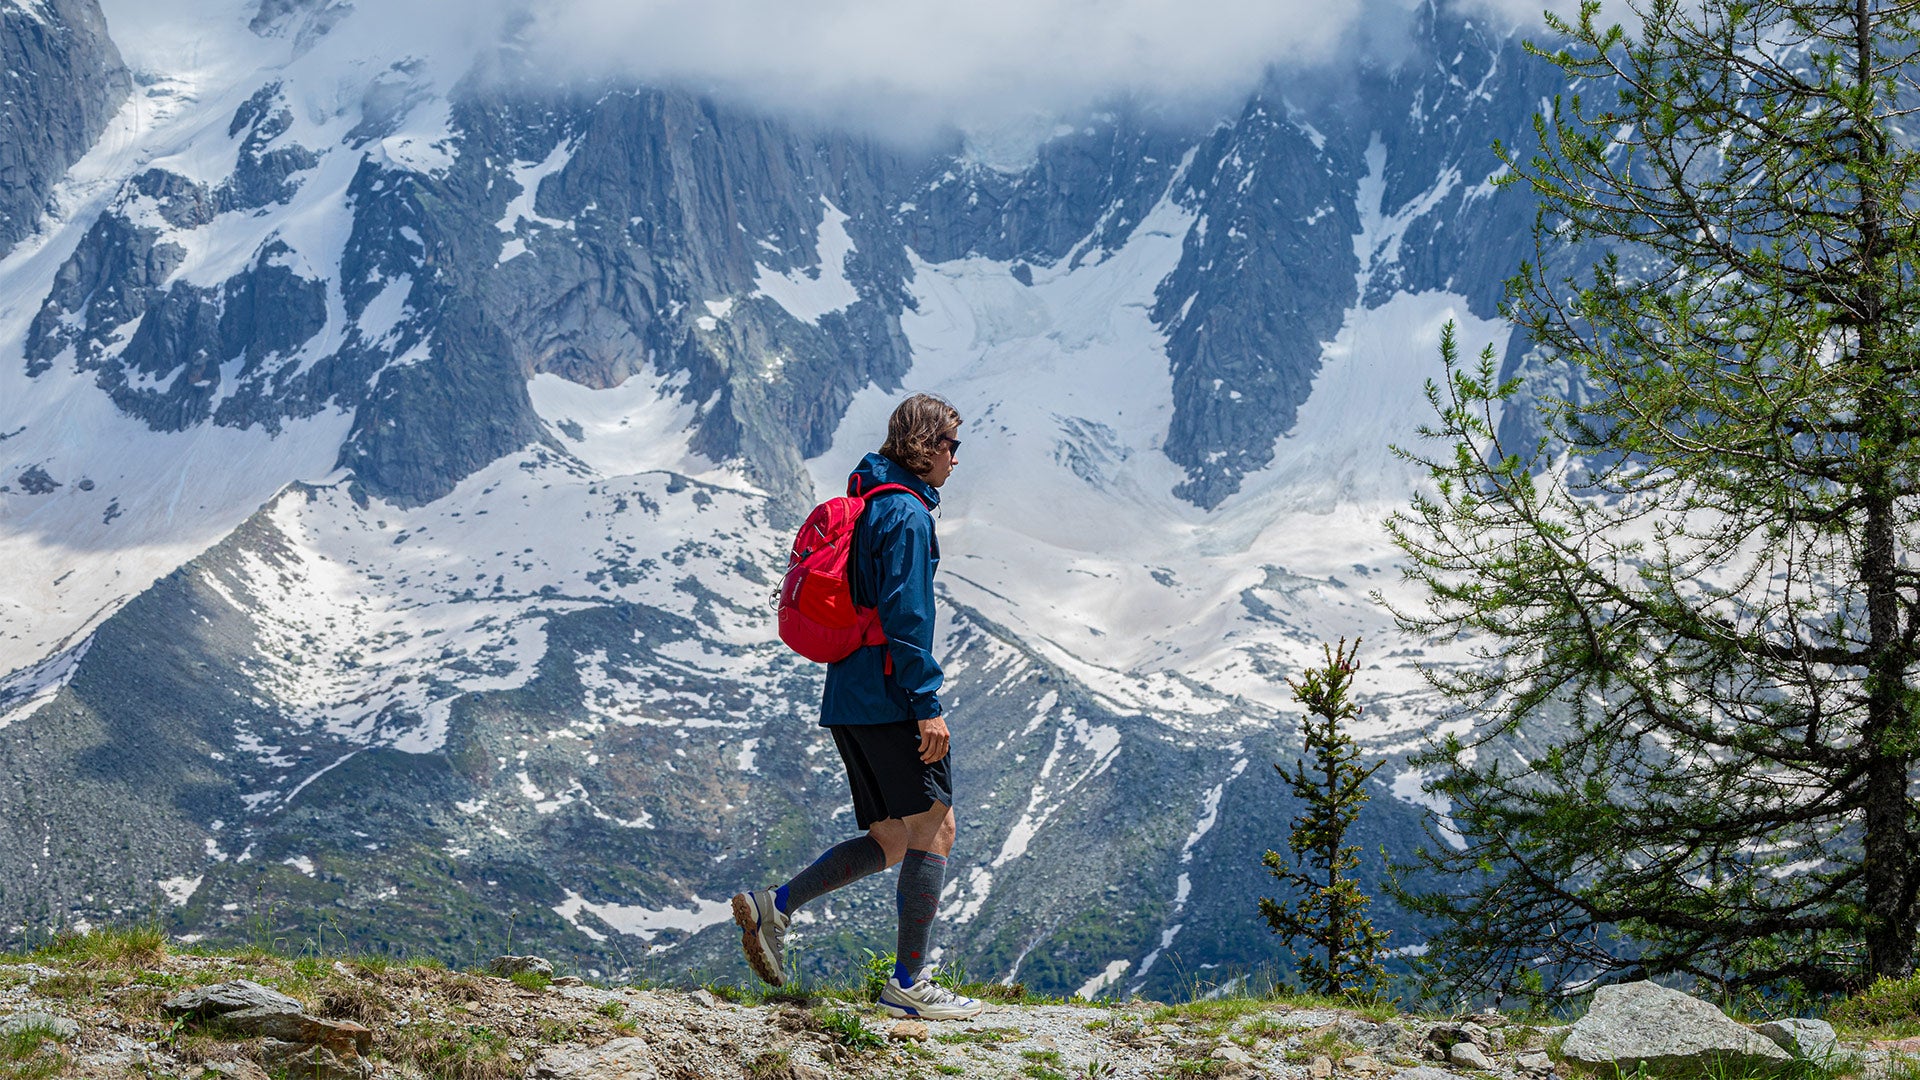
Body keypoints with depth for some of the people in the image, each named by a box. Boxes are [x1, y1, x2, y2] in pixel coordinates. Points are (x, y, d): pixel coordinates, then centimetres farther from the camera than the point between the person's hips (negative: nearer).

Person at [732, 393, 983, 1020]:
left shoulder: (868, 507, 19)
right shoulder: (906, 513, -11)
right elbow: (904, 616, -19)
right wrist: (928, 703, -19)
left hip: (850, 702, 10)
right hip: (891, 700, -10)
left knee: (891, 842, 13)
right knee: (934, 829, -3)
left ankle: (775, 907, 2)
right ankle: (908, 984, -3)